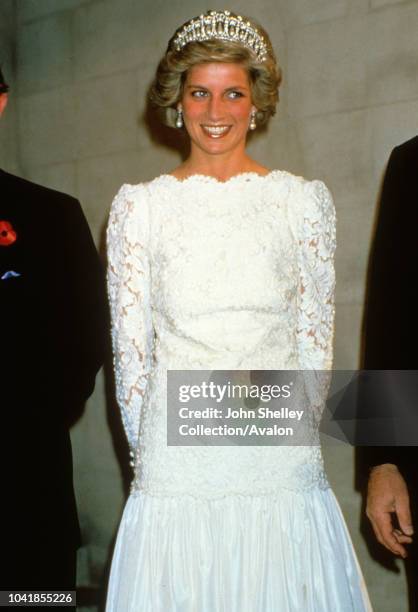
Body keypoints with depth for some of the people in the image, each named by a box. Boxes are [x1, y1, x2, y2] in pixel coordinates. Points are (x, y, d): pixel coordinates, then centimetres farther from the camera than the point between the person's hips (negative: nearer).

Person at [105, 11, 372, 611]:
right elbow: (130, 343, 7)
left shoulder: (304, 200, 3)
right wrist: (148, 455, 9)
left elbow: (315, 337, 7)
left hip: (283, 466, 0)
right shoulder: (138, 205, 4)